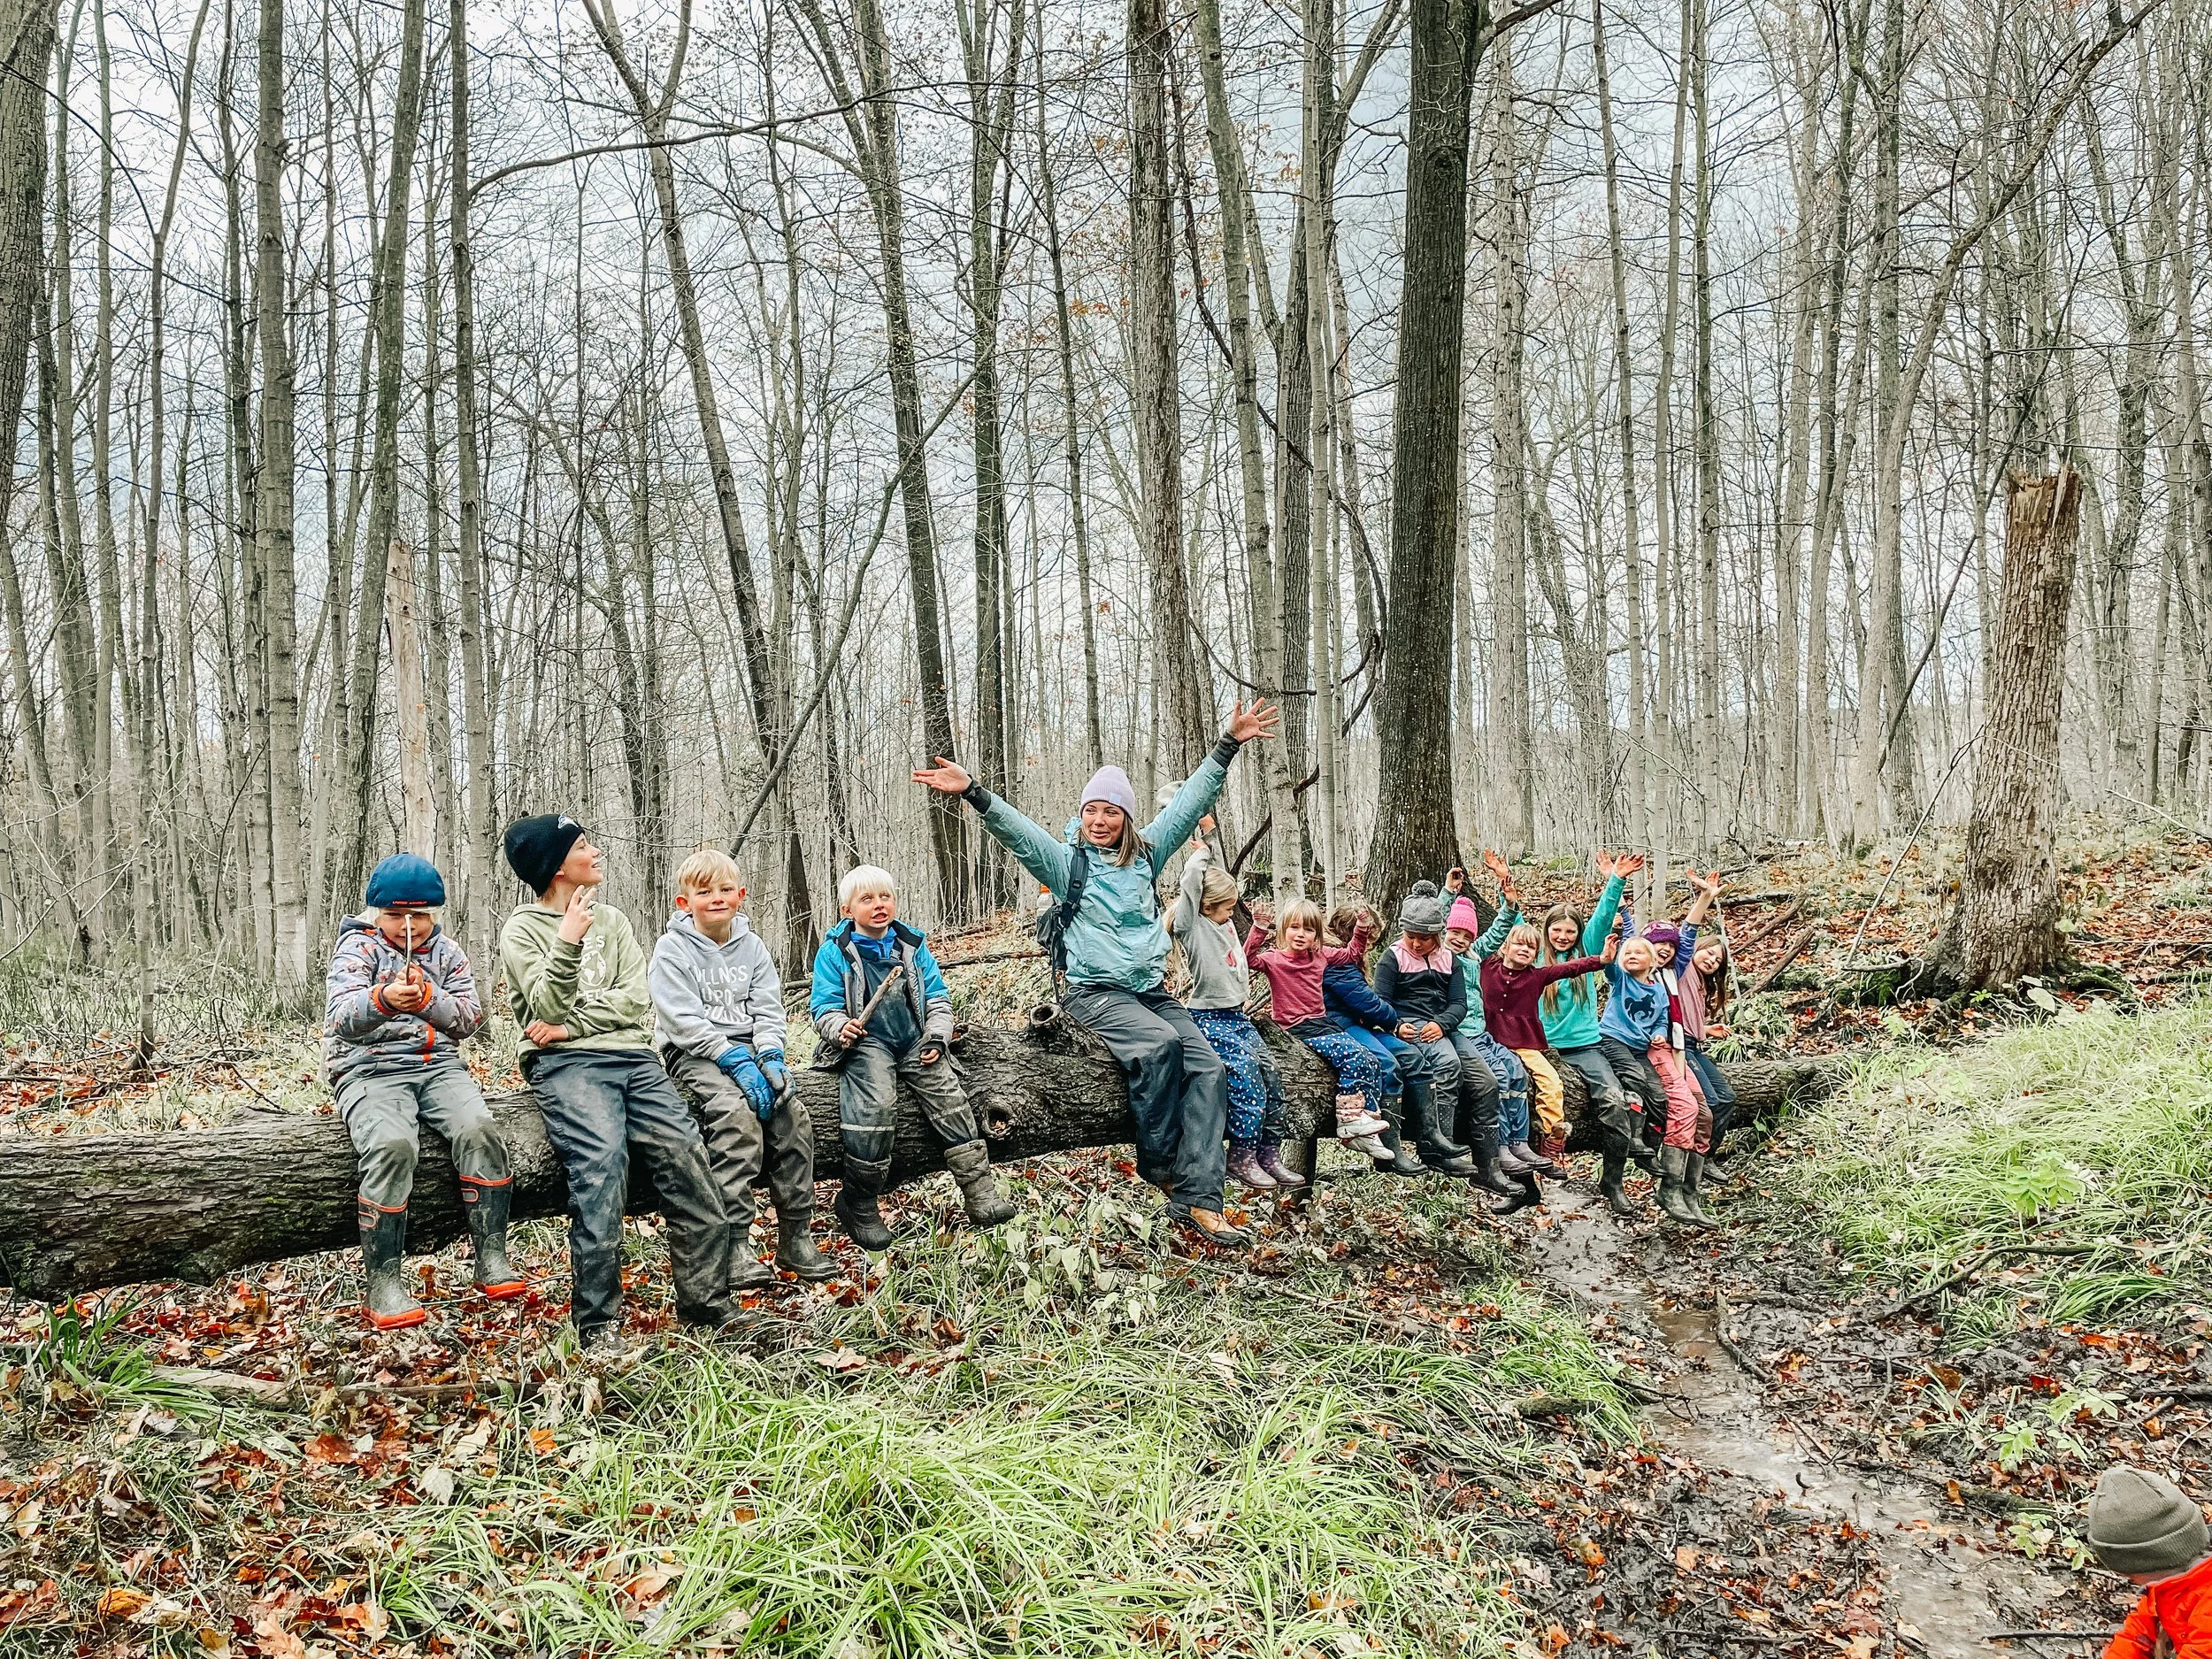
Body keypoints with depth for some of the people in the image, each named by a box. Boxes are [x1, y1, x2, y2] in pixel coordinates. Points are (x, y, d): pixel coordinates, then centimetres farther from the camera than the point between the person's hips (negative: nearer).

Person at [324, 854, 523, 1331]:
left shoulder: (445, 951, 14)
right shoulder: (358, 946, 2)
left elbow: (470, 1017, 2)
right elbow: (341, 1017, -16)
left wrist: (428, 999, -18)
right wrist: (382, 999, -39)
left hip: (439, 1064, 3)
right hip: (370, 1069, -3)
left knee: (476, 1129, -27)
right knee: (392, 1144, -33)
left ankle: (492, 1260, -19)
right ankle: (383, 1283, -25)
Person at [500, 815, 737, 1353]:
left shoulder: (612, 920, 20)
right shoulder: (522, 929, 6)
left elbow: (636, 1001, 8)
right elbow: (548, 1010, -6)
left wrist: (571, 1026, -6)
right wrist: (568, 942, -20)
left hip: (633, 1057, 5)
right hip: (566, 1066, -4)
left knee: (685, 1152, -16)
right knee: (602, 1159, -29)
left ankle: (707, 1303, -9)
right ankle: (597, 1325, -22)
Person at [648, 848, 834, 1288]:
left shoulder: (751, 946, 12)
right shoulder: (672, 949, -5)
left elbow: (768, 1008, 8)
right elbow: (684, 1020, -14)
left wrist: (769, 1057, -11)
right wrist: (736, 1062, -21)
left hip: (748, 1052, 5)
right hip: (693, 1055, -5)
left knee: (793, 1116, -17)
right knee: (737, 1115, -31)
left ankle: (796, 1239, -9)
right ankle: (735, 1247, -30)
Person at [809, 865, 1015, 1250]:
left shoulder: (912, 945, 11)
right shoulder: (835, 951, 0)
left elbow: (937, 997, 15)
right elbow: (823, 1007, -3)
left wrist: (937, 1037, 0)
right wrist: (840, 1028, -24)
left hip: (914, 1043, 4)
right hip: (865, 1044, -4)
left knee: (949, 1096, -16)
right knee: (875, 1106, -29)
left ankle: (979, 1189, -12)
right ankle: (859, 1203, -15)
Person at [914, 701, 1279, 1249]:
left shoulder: (1146, 853, 13)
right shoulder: (1067, 860, 2)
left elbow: (1191, 801, 13)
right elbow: (1015, 830, -12)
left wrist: (1229, 744, 9)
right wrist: (971, 791, -28)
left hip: (1154, 990, 5)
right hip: (1096, 993, -5)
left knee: (1208, 1067, -16)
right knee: (1159, 1042, -33)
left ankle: (1197, 1200, -20)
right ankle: (1160, 1165, -15)